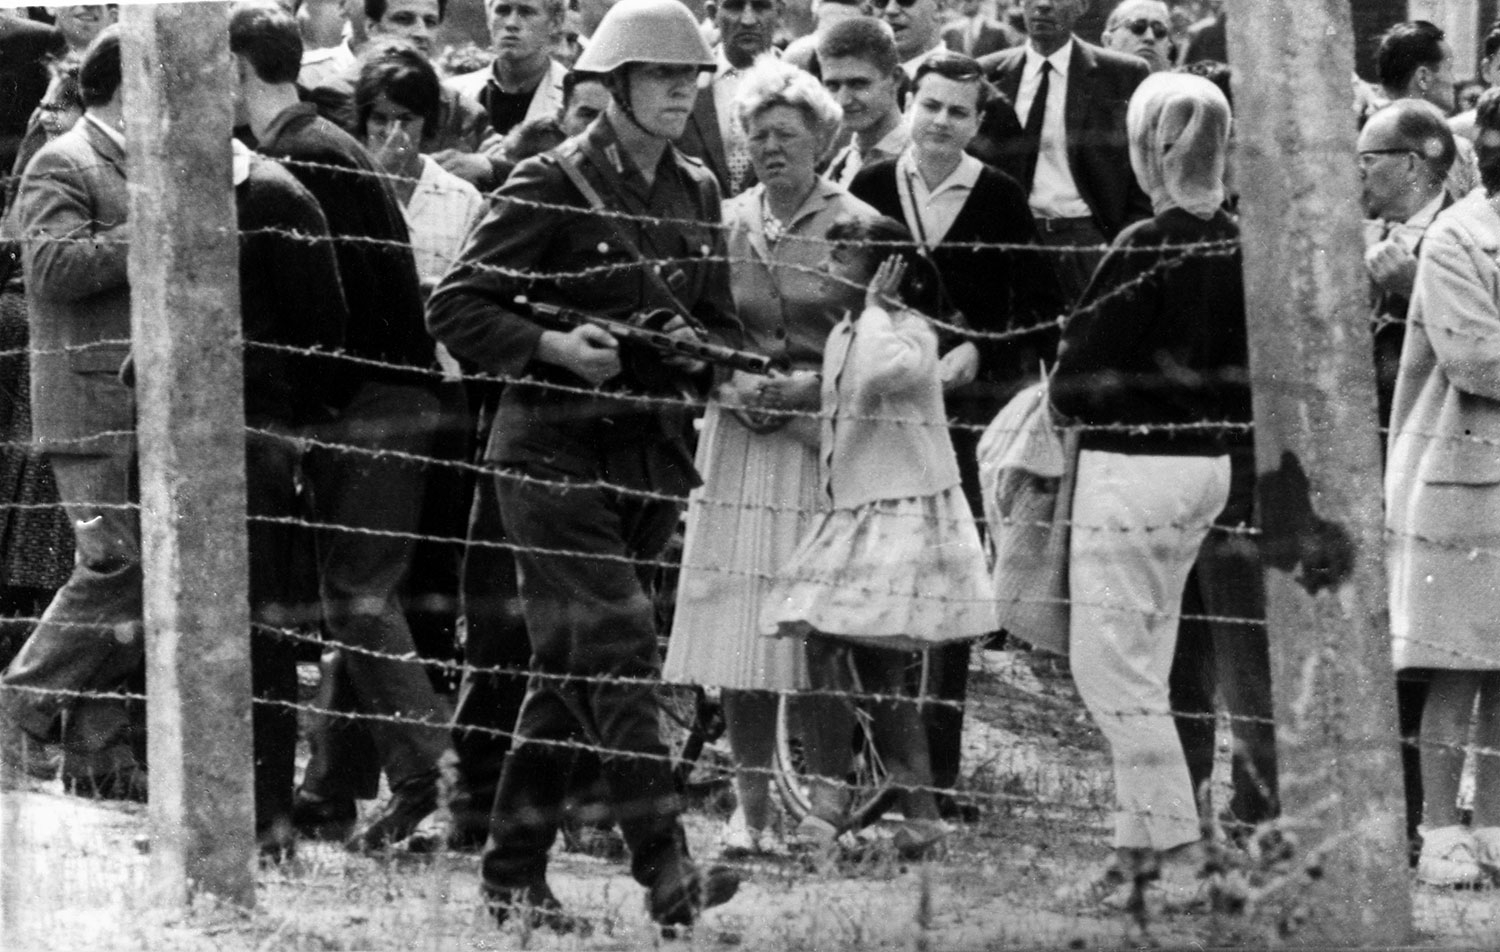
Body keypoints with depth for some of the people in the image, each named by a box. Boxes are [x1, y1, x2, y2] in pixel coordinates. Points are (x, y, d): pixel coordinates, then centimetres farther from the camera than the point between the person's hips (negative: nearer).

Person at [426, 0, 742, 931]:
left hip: (651, 459, 6)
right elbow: (456, 308, -8)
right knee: (618, 650, -15)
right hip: (556, 457, -6)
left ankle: (515, 875, 18)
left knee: (569, 668, 11)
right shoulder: (551, 187, -8)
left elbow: (722, 323, 20)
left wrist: (699, 352, -2)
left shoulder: (697, 193, 11)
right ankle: (667, 871, -21)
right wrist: (552, 348, -21)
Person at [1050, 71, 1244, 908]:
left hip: (1133, 469, -8)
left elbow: (1077, 384, -15)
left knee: (1112, 667, 1)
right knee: (1142, 669, 17)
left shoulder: (1145, 249, -19)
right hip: (1208, 464, 8)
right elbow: (1247, 381, 10)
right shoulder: (1238, 246, 2)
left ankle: (1179, 856, -1)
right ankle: (1141, 845, 19)